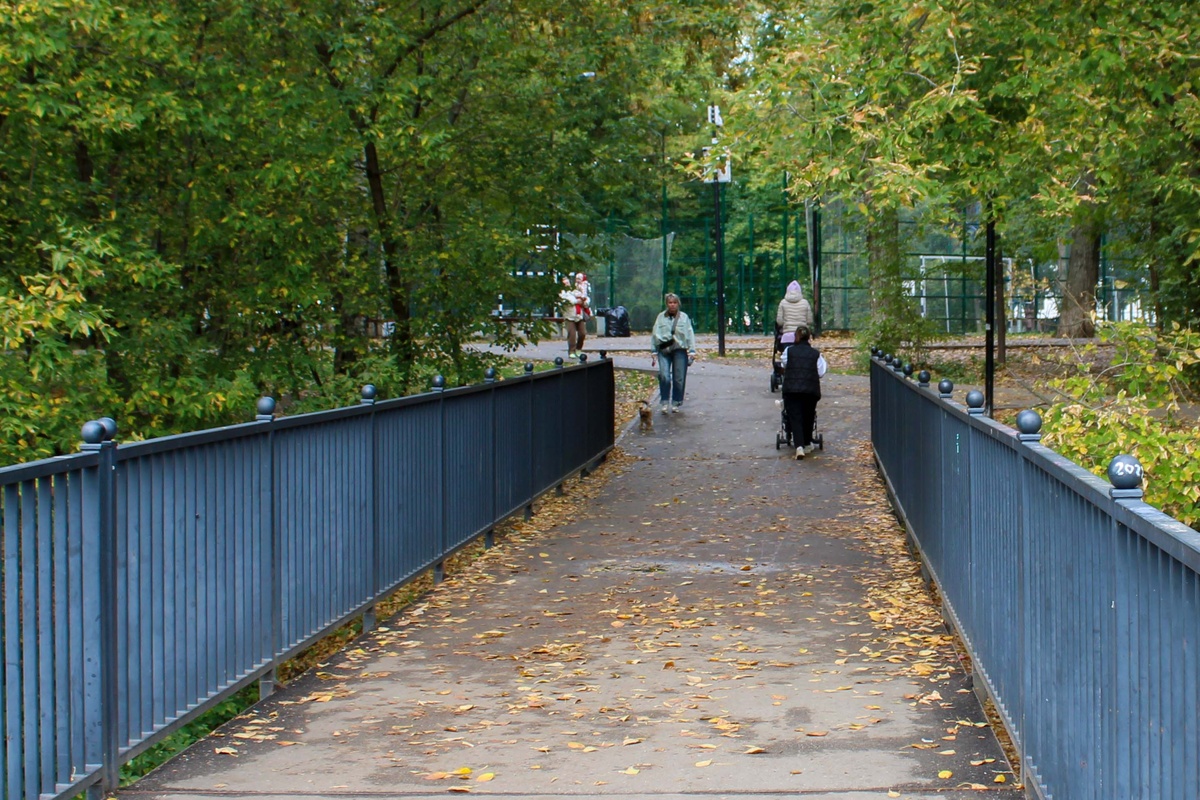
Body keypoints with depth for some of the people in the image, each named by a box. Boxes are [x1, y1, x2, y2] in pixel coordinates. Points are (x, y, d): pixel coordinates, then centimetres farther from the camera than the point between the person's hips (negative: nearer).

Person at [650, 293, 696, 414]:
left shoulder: (684, 317, 8)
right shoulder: (661, 317, 9)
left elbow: (690, 334, 7)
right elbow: (655, 334, 12)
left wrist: (692, 351, -1)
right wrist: (653, 352, 9)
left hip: (679, 350, 0)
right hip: (664, 350, 0)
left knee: (679, 378, 1)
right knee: (664, 376, -13)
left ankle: (676, 403, 13)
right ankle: (665, 402, -4)